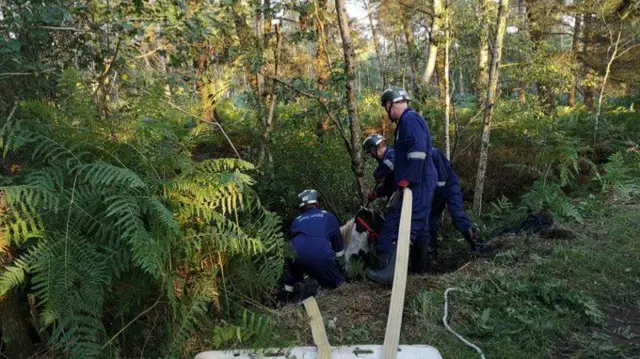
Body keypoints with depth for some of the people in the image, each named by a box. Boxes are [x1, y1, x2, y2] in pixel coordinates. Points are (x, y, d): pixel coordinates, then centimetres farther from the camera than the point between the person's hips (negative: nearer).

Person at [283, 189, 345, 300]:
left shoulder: (297, 220, 29)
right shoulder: (328, 216, 23)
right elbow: (338, 241, 26)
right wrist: (341, 264, 39)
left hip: (296, 257, 3)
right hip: (321, 257, -3)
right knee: (338, 285, 10)